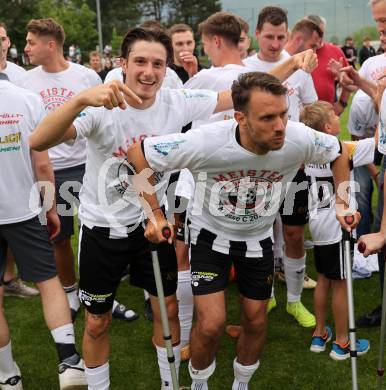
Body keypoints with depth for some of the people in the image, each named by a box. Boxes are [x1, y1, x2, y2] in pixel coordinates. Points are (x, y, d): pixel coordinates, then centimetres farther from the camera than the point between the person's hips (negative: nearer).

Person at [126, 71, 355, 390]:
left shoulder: (299, 139, -26)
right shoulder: (205, 142, -34)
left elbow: (338, 152, -2)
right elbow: (137, 152, -22)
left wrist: (342, 203, -6)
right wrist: (155, 213, -23)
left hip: (259, 238, 3)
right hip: (212, 234, -3)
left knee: (256, 322, 13)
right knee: (211, 324, -10)